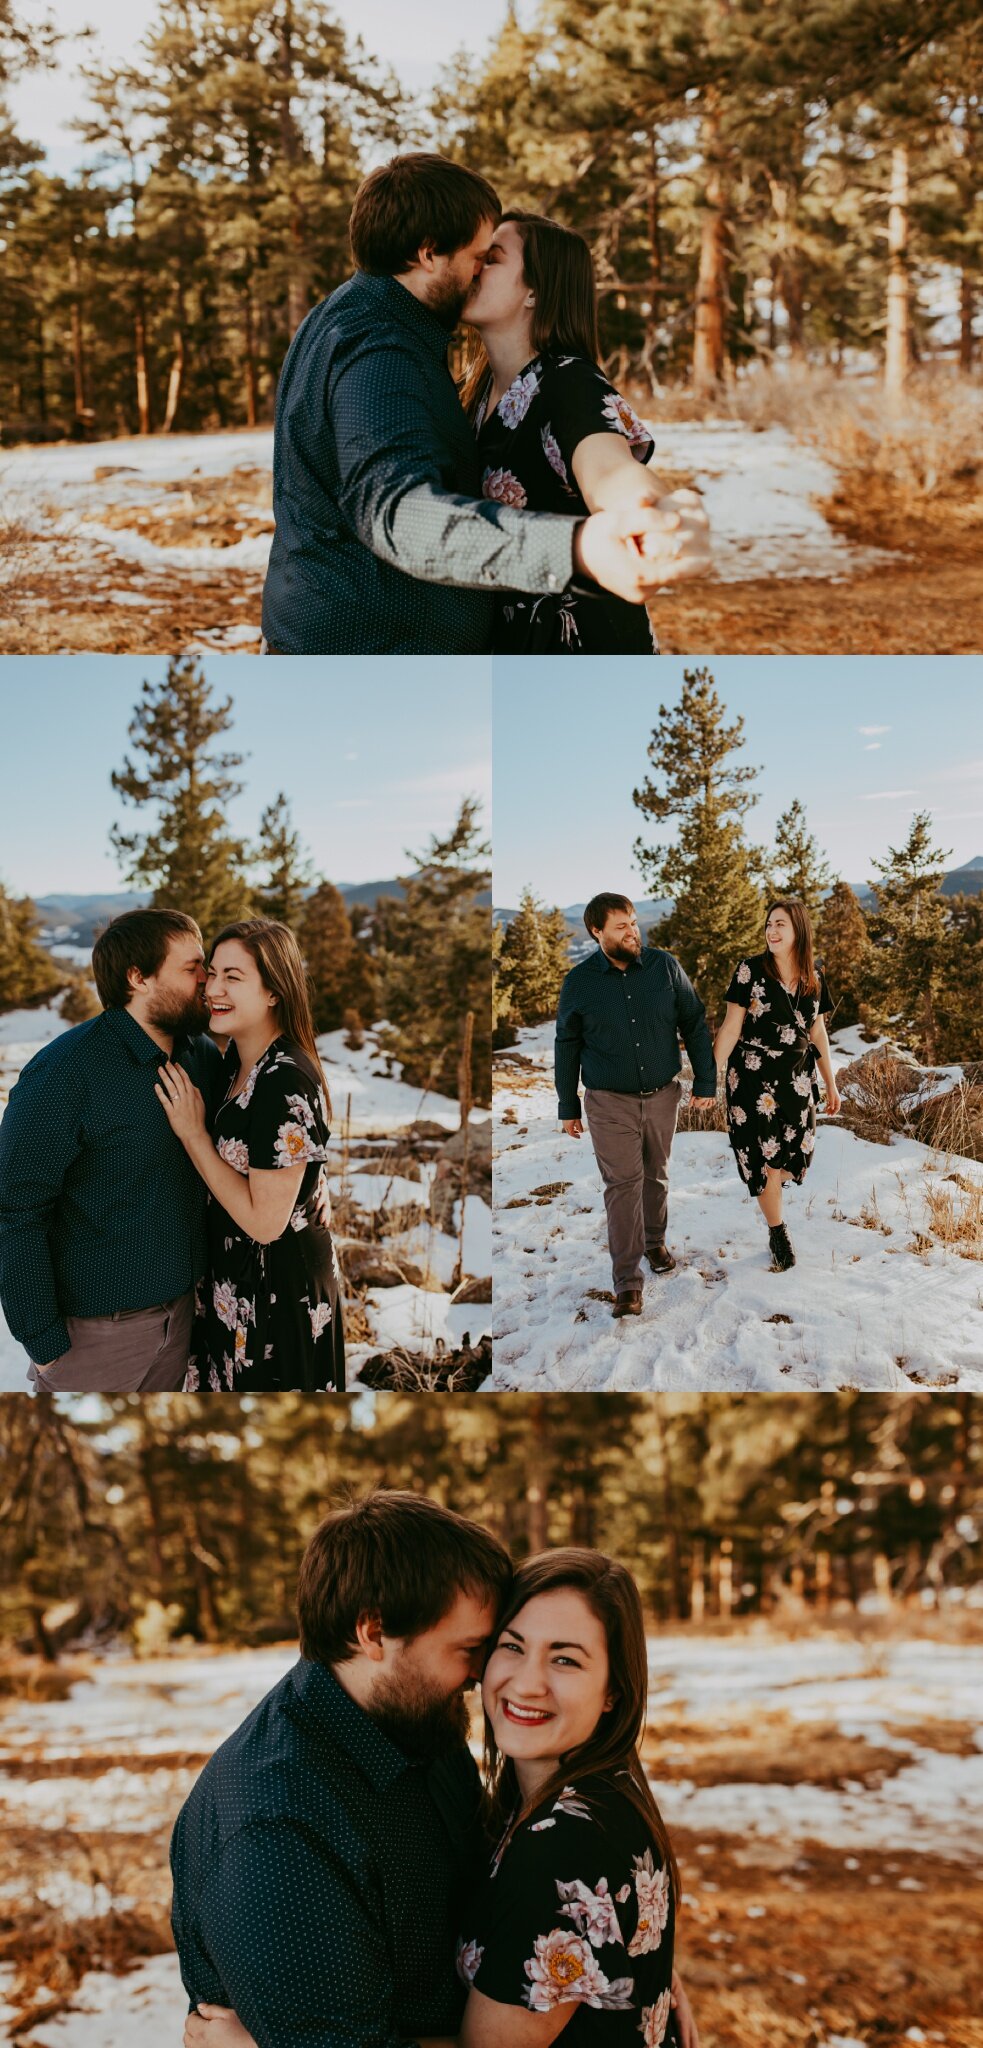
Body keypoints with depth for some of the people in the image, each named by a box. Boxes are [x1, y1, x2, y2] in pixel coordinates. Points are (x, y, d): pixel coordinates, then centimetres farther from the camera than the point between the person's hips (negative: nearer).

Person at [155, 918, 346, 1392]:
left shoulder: (287, 1083, -27)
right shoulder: (238, 1056, 1)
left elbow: (265, 1221, -25)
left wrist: (193, 1133, -21)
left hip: (279, 1287, -9)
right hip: (233, 1275, 9)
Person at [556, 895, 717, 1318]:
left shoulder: (665, 966, -4)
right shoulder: (579, 982, -6)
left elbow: (694, 1024, 4)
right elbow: (567, 1046, 4)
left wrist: (705, 1081, 3)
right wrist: (568, 1107, 6)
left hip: (662, 1095, 2)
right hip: (610, 1102, -2)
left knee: (655, 1175, 17)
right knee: (623, 1184, -8)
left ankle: (654, 1241, 41)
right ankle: (627, 1281, -8)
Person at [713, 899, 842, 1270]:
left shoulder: (814, 976, 3)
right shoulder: (750, 970, -9)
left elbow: (817, 1031, 12)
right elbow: (731, 1027, -8)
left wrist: (831, 1084, 15)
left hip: (797, 1078, 4)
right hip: (754, 1076, -4)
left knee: (796, 1155, 3)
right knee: (764, 1156, -1)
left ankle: (767, 1184, 36)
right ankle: (777, 1233, 16)